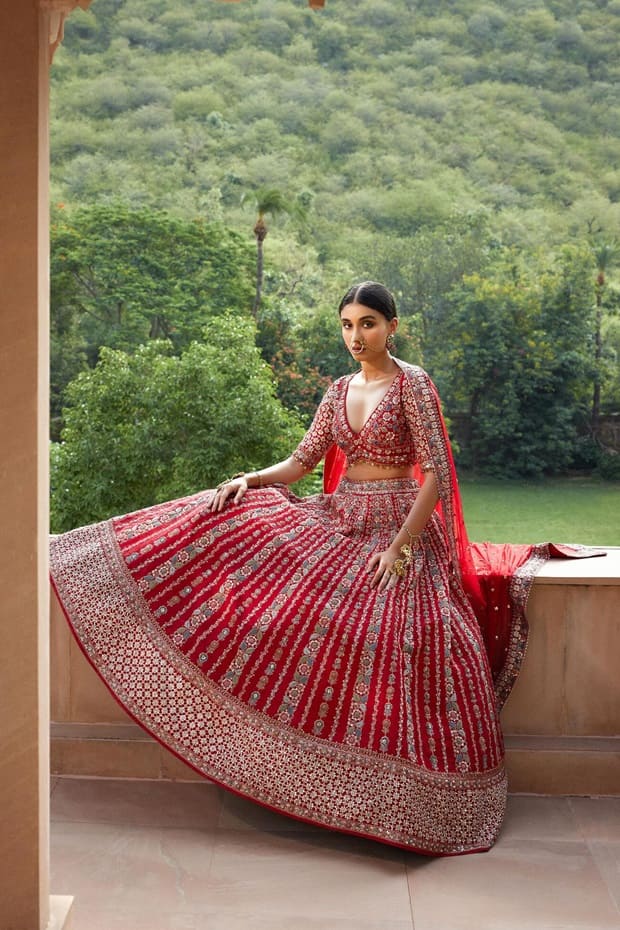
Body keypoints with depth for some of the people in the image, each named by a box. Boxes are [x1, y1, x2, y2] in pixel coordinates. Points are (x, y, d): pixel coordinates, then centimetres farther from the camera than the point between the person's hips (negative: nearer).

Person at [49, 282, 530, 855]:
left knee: (396, 646, -20)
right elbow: (301, 462, 13)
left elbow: (436, 472, -13)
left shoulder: (413, 384, -8)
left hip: (397, 528, -7)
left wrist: (401, 546, -20)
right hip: (336, 520, 7)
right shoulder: (340, 391, 12)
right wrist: (248, 480, -5)